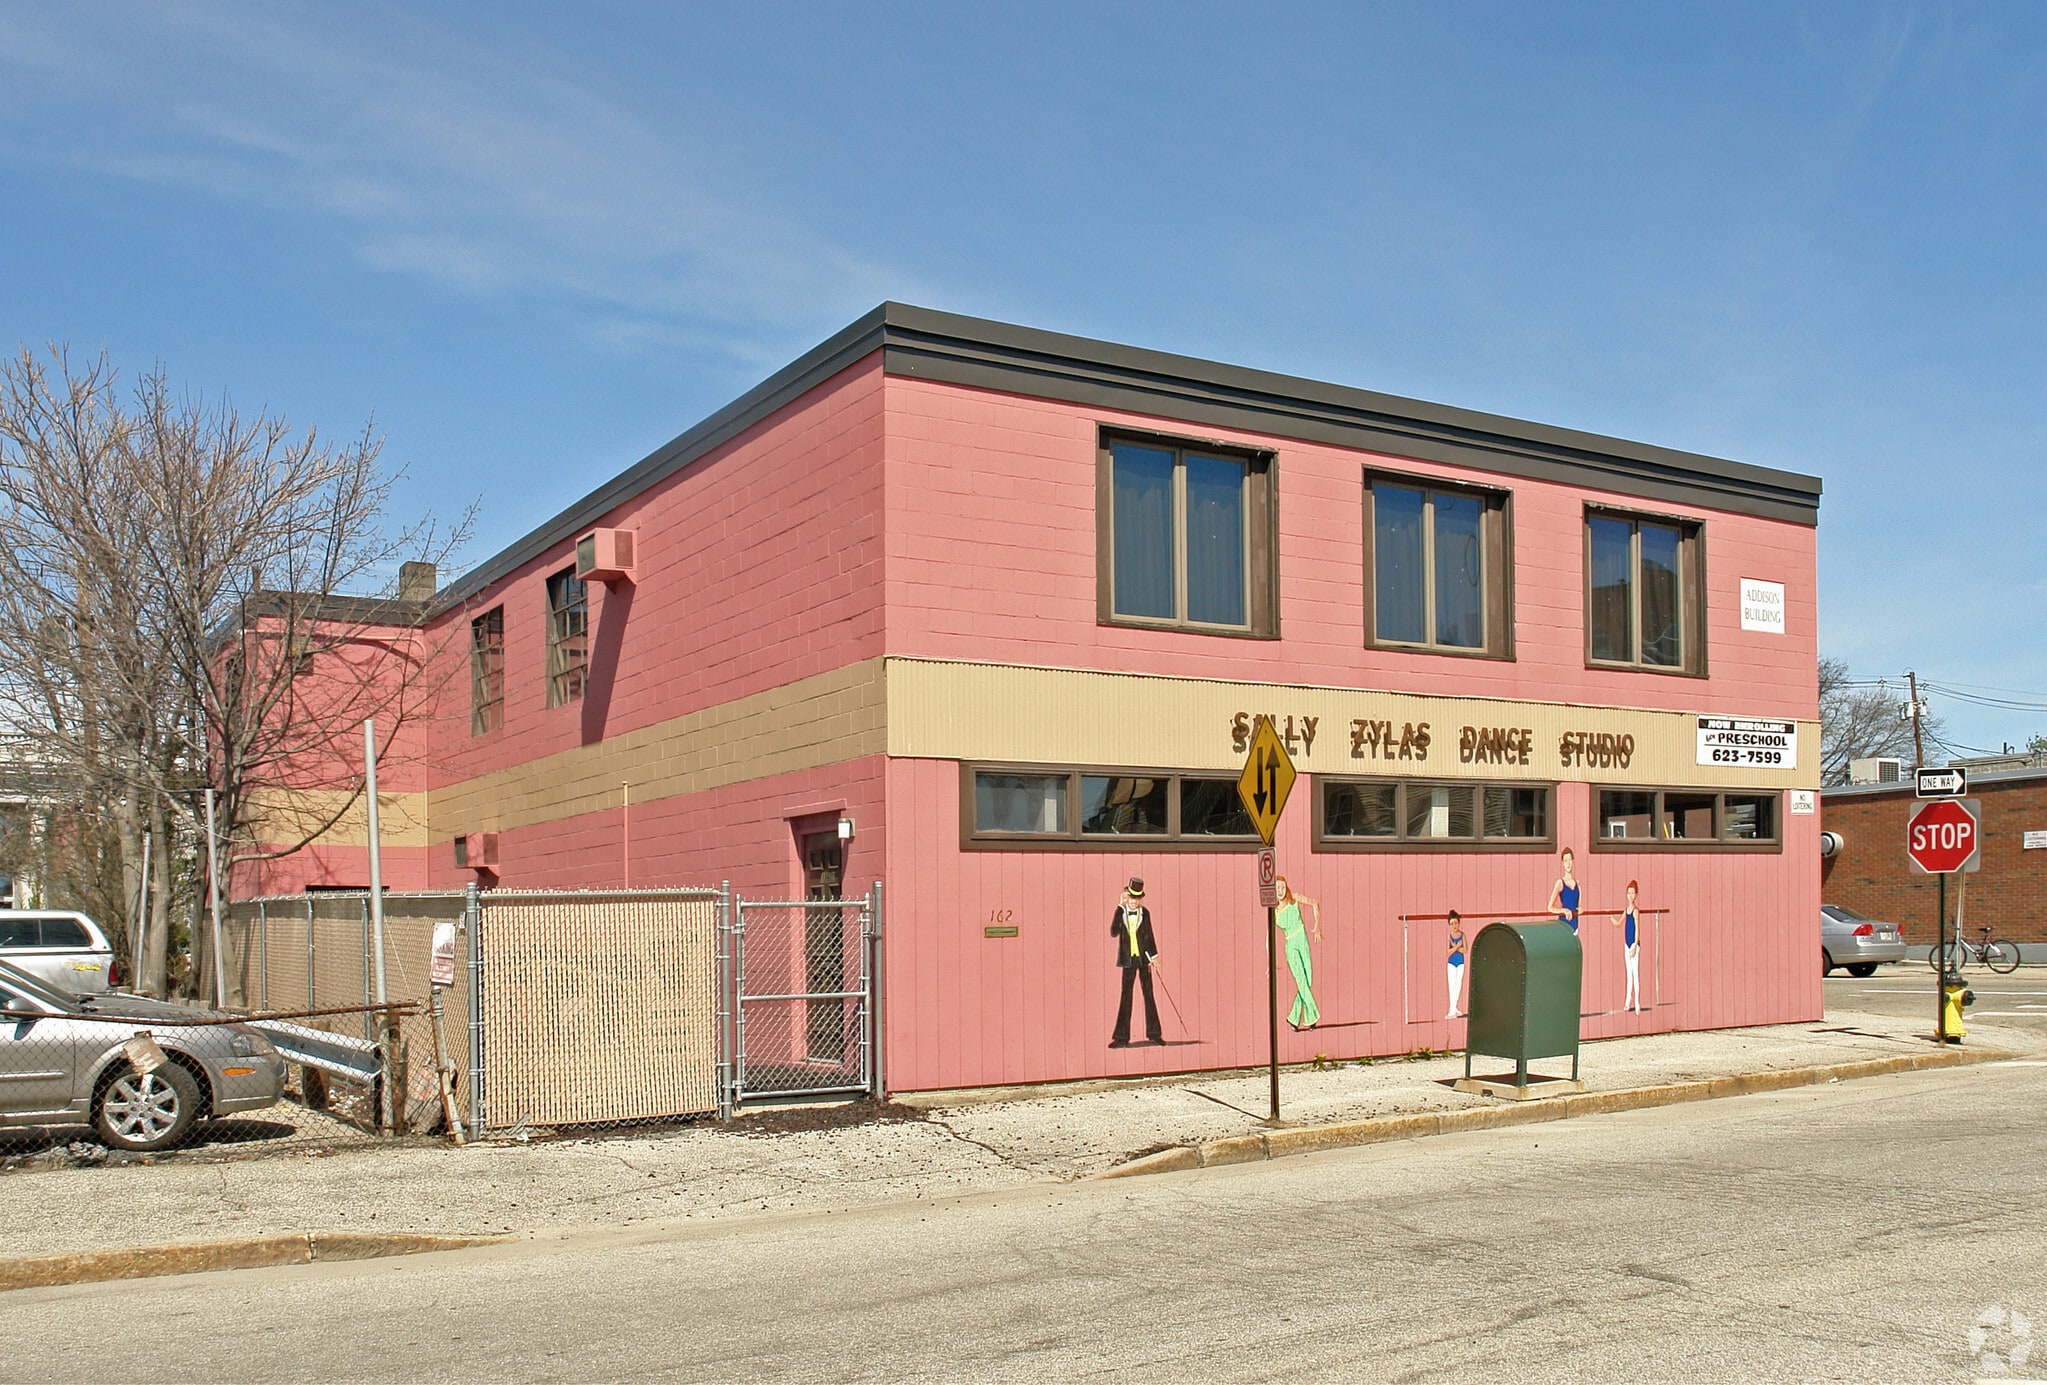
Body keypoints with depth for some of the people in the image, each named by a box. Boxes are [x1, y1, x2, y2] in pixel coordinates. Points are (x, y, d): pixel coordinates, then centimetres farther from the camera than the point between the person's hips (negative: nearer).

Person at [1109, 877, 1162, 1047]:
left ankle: (1154, 1033, 15)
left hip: (1143, 958, 0)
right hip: (1128, 959, 0)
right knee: (1126, 997, 1)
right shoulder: (1121, 912, -1)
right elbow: (1113, 933, -15)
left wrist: (1153, 956, 0)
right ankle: (1122, 1037, 3)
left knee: (1148, 995, 6)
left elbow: (1149, 936, 5)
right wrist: (1119, 909, -18)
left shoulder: (1144, 913, 0)